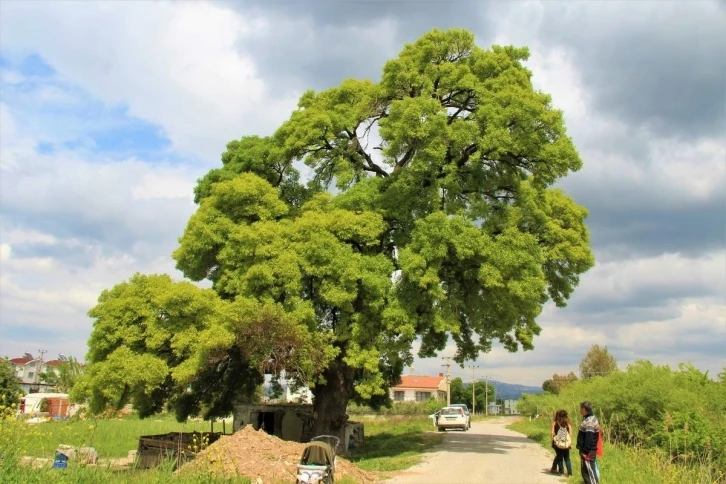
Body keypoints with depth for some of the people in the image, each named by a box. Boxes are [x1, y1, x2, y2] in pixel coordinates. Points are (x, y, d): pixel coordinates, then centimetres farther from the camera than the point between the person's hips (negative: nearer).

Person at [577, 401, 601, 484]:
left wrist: (585, 451, -22)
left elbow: (589, 439, -24)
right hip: (587, 451, 10)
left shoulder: (589, 422, -20)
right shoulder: (588, 420, 13)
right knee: (585, 471, 17)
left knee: (589, 472, -6)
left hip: (588, 452, -10)